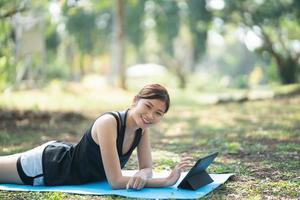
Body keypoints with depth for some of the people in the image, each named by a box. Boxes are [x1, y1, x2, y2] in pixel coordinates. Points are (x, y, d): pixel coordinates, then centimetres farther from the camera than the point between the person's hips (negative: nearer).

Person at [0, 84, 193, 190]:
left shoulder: (143, 129, -14)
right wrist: (168, 181, -40)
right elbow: (116, 182, -37)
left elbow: (147, 168, -6)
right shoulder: (108, 123, -36)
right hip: (44, 165, -7)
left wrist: (142, 174, -31)